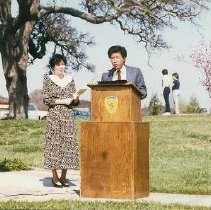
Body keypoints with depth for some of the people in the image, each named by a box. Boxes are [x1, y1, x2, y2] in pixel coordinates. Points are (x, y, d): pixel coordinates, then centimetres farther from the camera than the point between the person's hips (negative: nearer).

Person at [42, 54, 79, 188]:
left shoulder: (70, 80, 13)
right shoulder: (48, 79, 3)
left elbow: (75, 101, 15)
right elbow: (46, 99, -4)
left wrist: (75, 98, -7)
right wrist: (62, 101, -11)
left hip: (69, 116, 4)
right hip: (54, 116, -4)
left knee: (68, 144, 0)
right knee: (54, 144, -5)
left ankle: (64, 177, 8)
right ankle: (55, 177, 3)